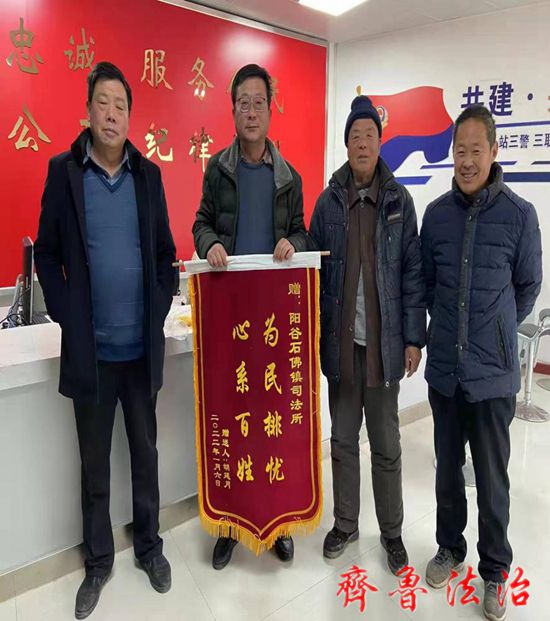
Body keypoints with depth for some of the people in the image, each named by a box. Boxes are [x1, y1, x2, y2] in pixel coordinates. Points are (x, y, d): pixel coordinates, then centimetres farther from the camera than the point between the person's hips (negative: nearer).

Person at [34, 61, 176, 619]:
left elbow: (166, 251, 8)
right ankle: (98, 561, 34)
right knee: (94, 463, 14)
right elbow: (46, 254, 1)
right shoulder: (63, 171, 0)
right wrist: (67, 318, -7)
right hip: (89, 349, -1)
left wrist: (160, 310, -1)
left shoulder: (148, 174, 5)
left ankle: (149, 546, 36)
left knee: (146, 453, 15)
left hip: (143, 347, 2)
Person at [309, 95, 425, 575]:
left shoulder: (399, 201, 0)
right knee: (343, 440, 15)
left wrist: (414, 337, -6)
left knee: (386, 445, 12)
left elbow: (412, 272, -1)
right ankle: (345, 524, 34)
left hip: (384, 341, -1)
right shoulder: (328, 202, 3)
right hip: (341, 341, 2)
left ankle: (391, 531, 32)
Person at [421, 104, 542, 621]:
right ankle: (449, 547, 40)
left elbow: (528, 286, 5)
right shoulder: (436, 213, 0)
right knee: (448, 468, 18)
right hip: (444, 369, 3)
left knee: (492, 477, 11)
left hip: (493, 372, -2)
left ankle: (495, 569, 33)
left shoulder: (519, 215, -7)